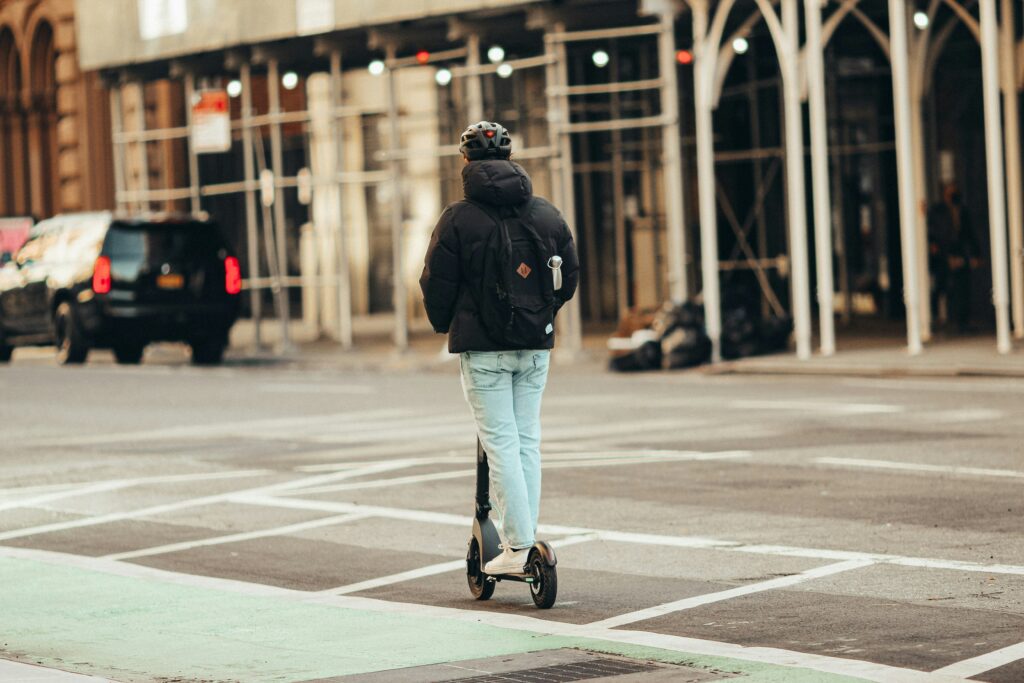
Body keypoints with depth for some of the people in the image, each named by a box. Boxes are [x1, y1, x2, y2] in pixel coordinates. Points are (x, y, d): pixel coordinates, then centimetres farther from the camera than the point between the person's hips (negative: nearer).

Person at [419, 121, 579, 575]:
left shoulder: (458, 219, -9)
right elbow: (569, 276, 11)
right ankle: (522, 535, 11)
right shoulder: (547, 214, 6)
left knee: (500, 441, -3)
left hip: (482, 348, -4)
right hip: (536, 344, 4)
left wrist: (445, 325, 14)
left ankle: (519, 547, -8)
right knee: (528, 439, 11)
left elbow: (437, 284, -5)